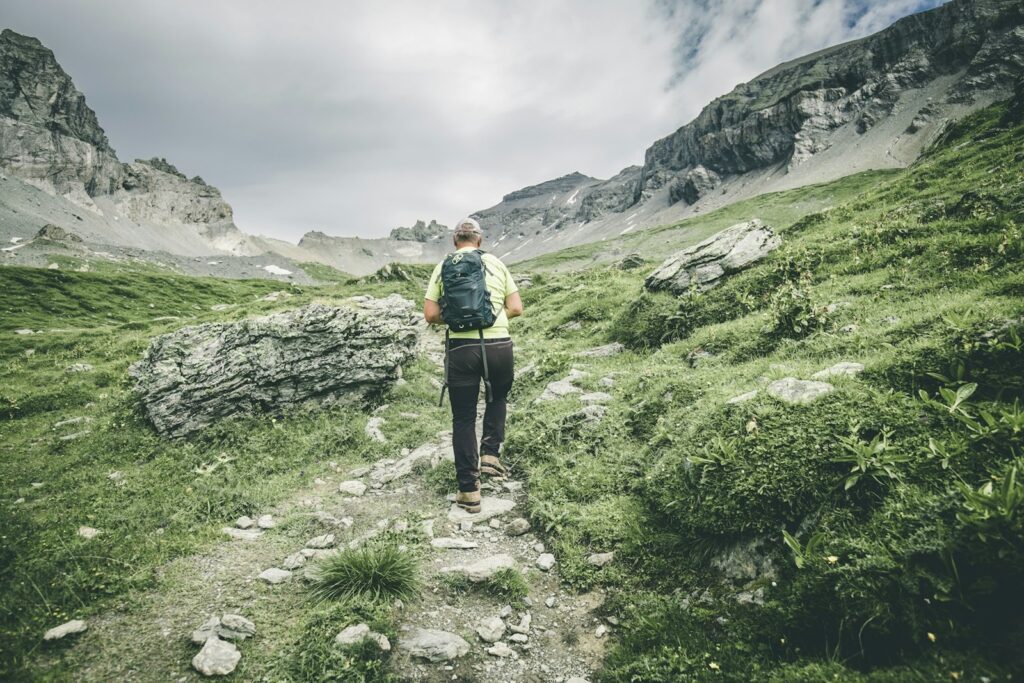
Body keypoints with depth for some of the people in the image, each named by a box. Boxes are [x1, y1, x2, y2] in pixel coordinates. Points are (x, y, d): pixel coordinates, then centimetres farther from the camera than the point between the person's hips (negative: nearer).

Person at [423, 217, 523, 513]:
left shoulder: (443, 267, 8)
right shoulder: (496, 263, 9)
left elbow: (431, 314, 3)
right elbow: (516, 308, 6)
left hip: (461, 348, 0)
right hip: (498, 345, 1)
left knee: (463, 419, 9)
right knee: (498, 398, 30)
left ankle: (469, 491, 13)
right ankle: (490, 454, 17)